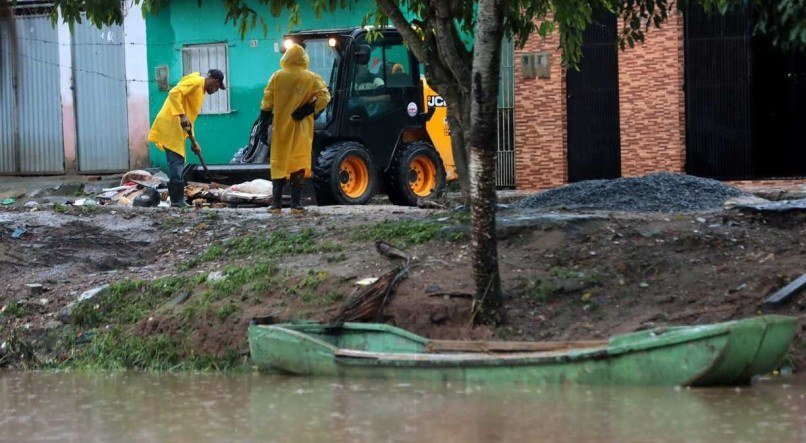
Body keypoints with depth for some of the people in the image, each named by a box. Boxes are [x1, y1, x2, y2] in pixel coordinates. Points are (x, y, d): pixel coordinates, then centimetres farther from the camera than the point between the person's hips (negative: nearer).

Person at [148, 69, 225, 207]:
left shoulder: (201, 90, 25)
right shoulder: (196, 81, -6)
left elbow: (189, 117, 28)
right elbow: (174, 93, -21)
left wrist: (193, 141, 25)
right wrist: (182, 116, -27)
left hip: (175, 127, 10)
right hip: (170, 124, -10)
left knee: (177, 164, 10)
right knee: (177, 162, -13)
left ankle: (177, 200, 11)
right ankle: (178, 201, -17)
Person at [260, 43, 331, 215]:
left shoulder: (277, 77, -1)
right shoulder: (312, 79, -3)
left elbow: (267, 101, 0)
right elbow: (324, 97, -12)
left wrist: (264, 118, 8)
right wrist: (309, 109, -9)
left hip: (281, 127, 1)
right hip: (301, 130, -1)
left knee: (279, 164, 8)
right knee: (299, 165, 3)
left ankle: (276, 204, 7)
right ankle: (296, 204, 0)